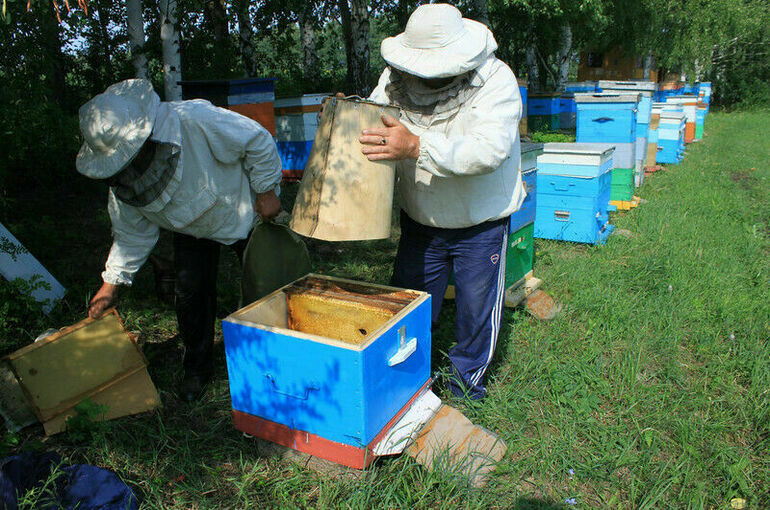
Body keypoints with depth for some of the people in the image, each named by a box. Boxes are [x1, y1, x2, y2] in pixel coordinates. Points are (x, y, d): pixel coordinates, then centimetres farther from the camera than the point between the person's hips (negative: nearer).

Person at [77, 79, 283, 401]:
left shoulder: (196, 121, -39)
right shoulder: (122, 180, -20)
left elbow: (258, 141, -25)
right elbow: (132, 233, -6)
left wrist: (267, 190, -18)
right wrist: (111, 284, -6)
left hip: (244, 211, -3)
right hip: (192, 229, 4)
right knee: (190, 291, -2)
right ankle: (197, 368, 20)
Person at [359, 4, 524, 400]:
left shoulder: (495, 80, -23)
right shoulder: (397, 77, -9)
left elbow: (489, 148, -37)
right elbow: (373, 126, -5)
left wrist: (417, 147, -48)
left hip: (480, 223, -3)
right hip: (419, 219, 4)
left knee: (477, 307, 9)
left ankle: (467, 381, 35)